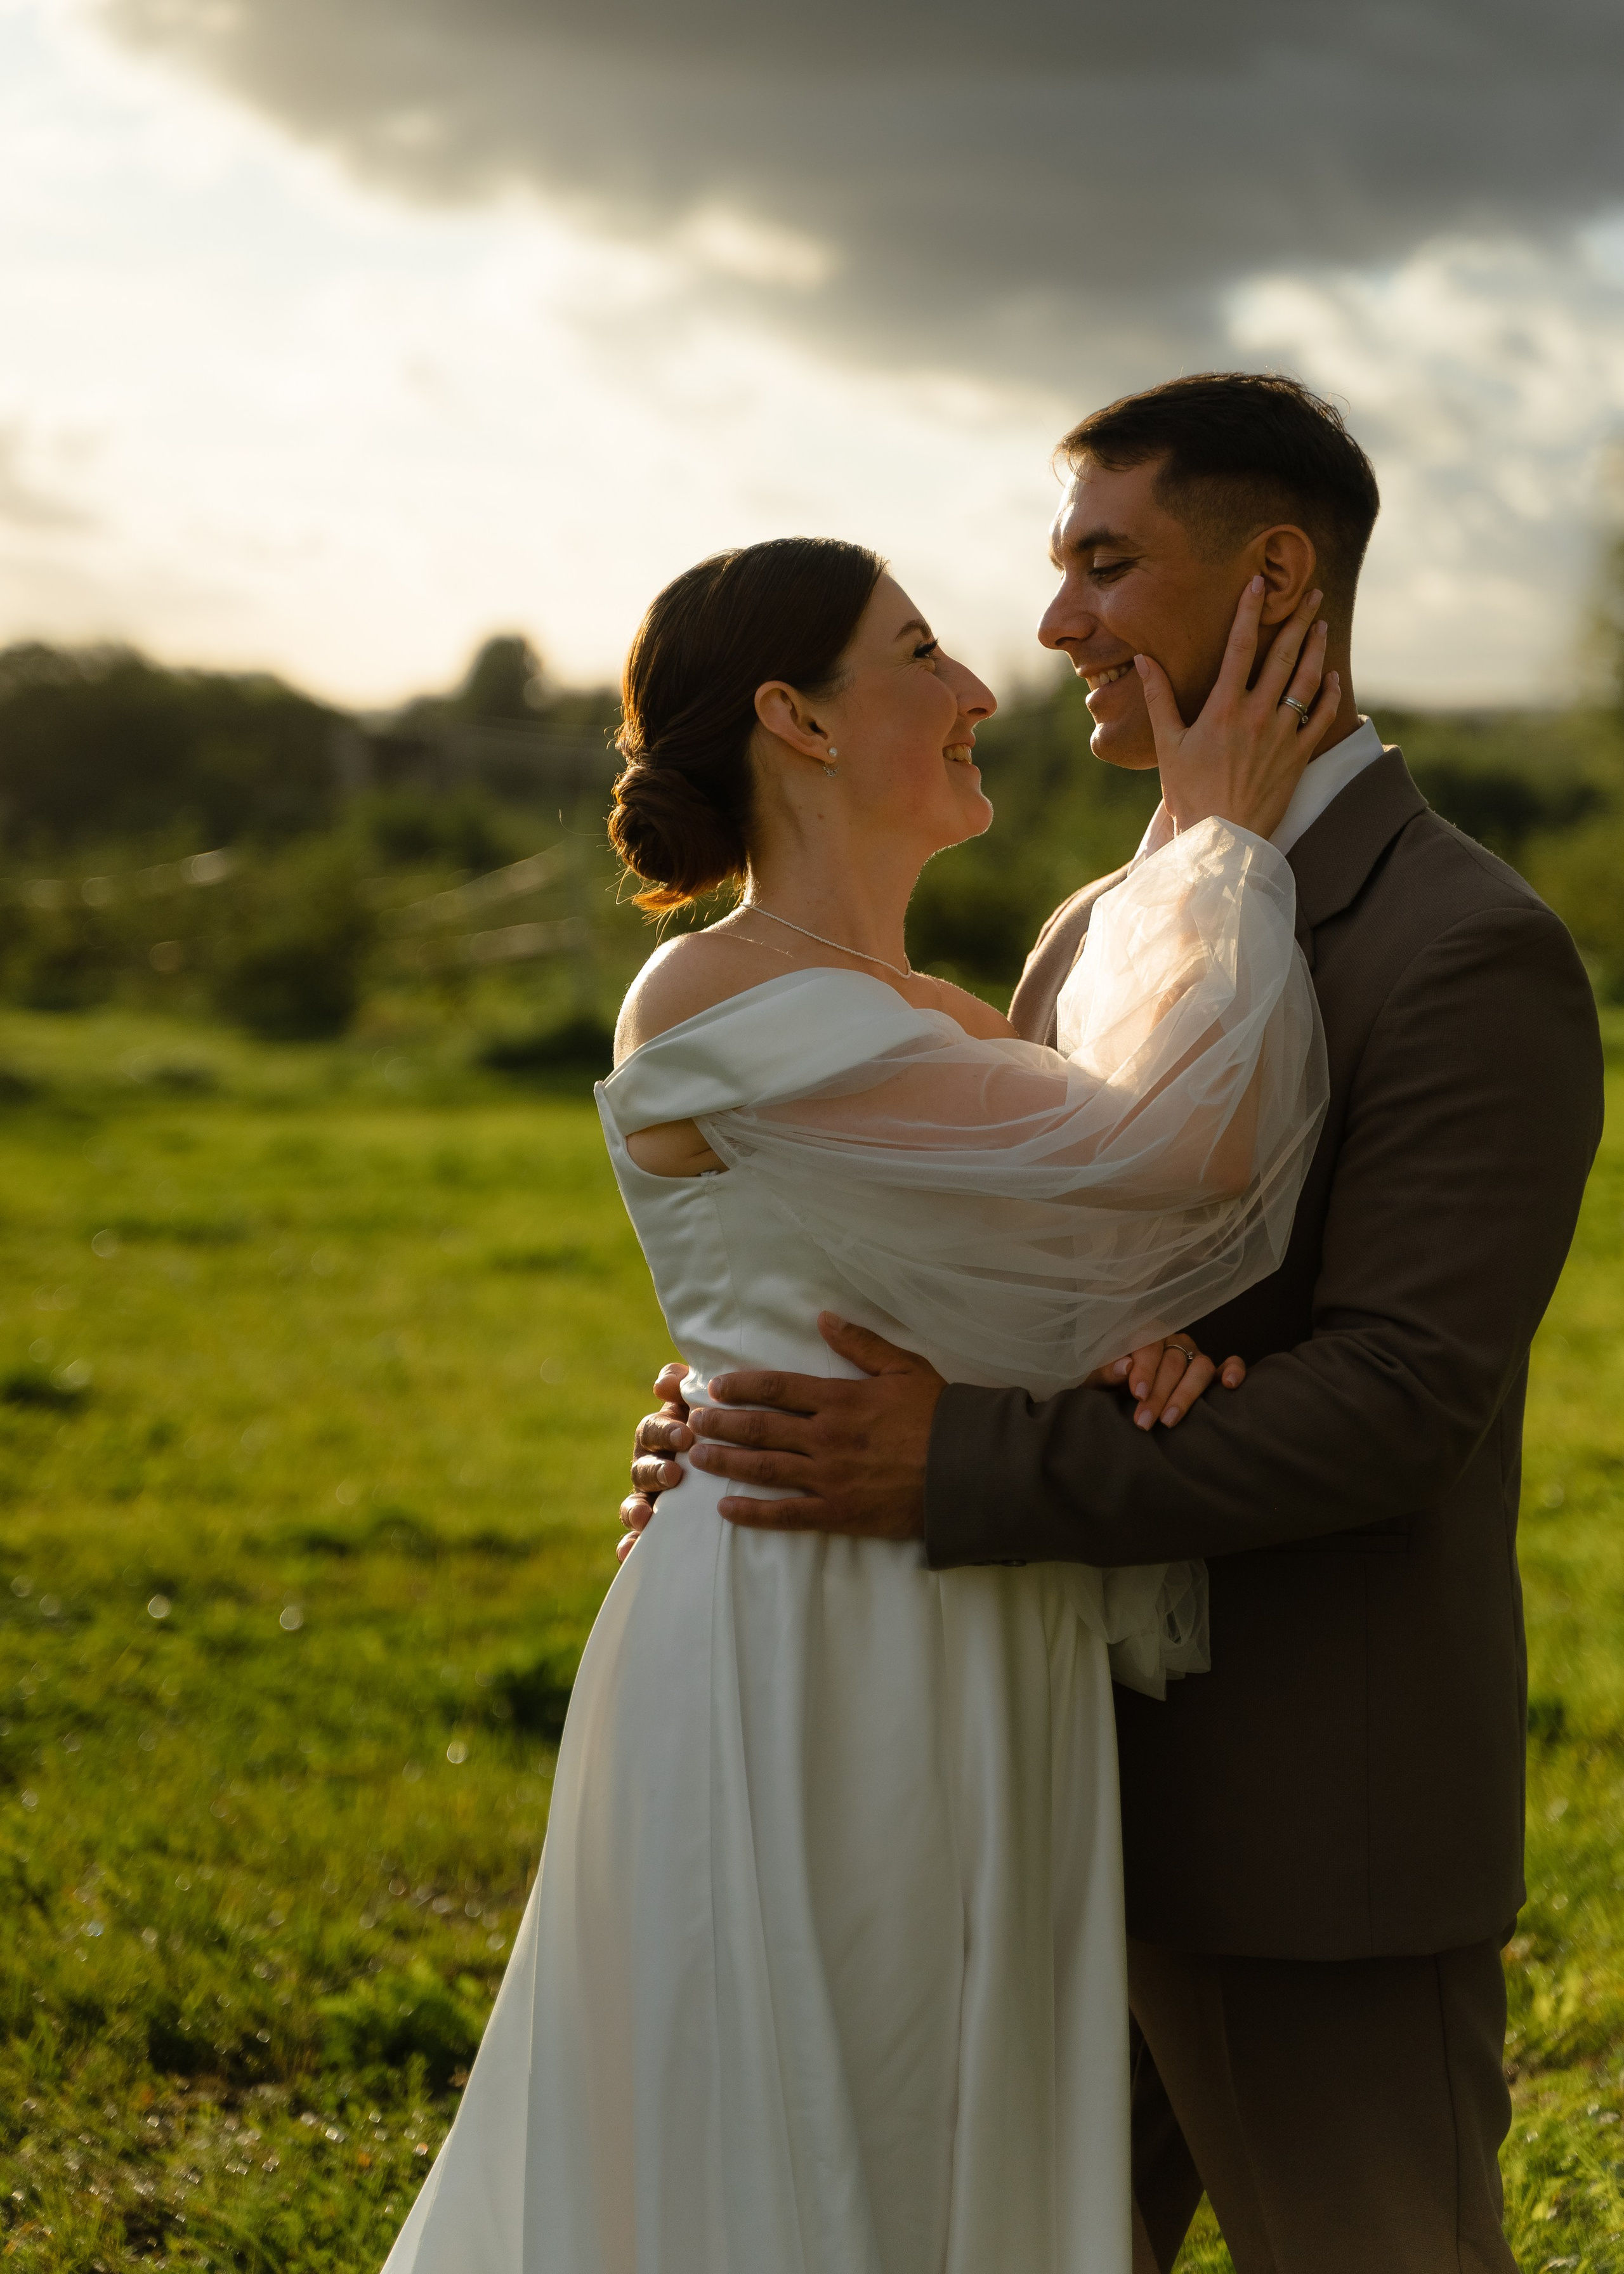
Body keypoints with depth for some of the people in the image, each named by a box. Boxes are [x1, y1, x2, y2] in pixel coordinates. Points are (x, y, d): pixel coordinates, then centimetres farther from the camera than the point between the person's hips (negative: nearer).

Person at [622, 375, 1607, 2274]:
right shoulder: (1099, 931, 11)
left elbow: (1396, 1399, -24)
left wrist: (959, 1473, -28)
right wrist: (756, 1408, -10)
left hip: (1315, 1832, -8)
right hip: (1080, 1793, 8)